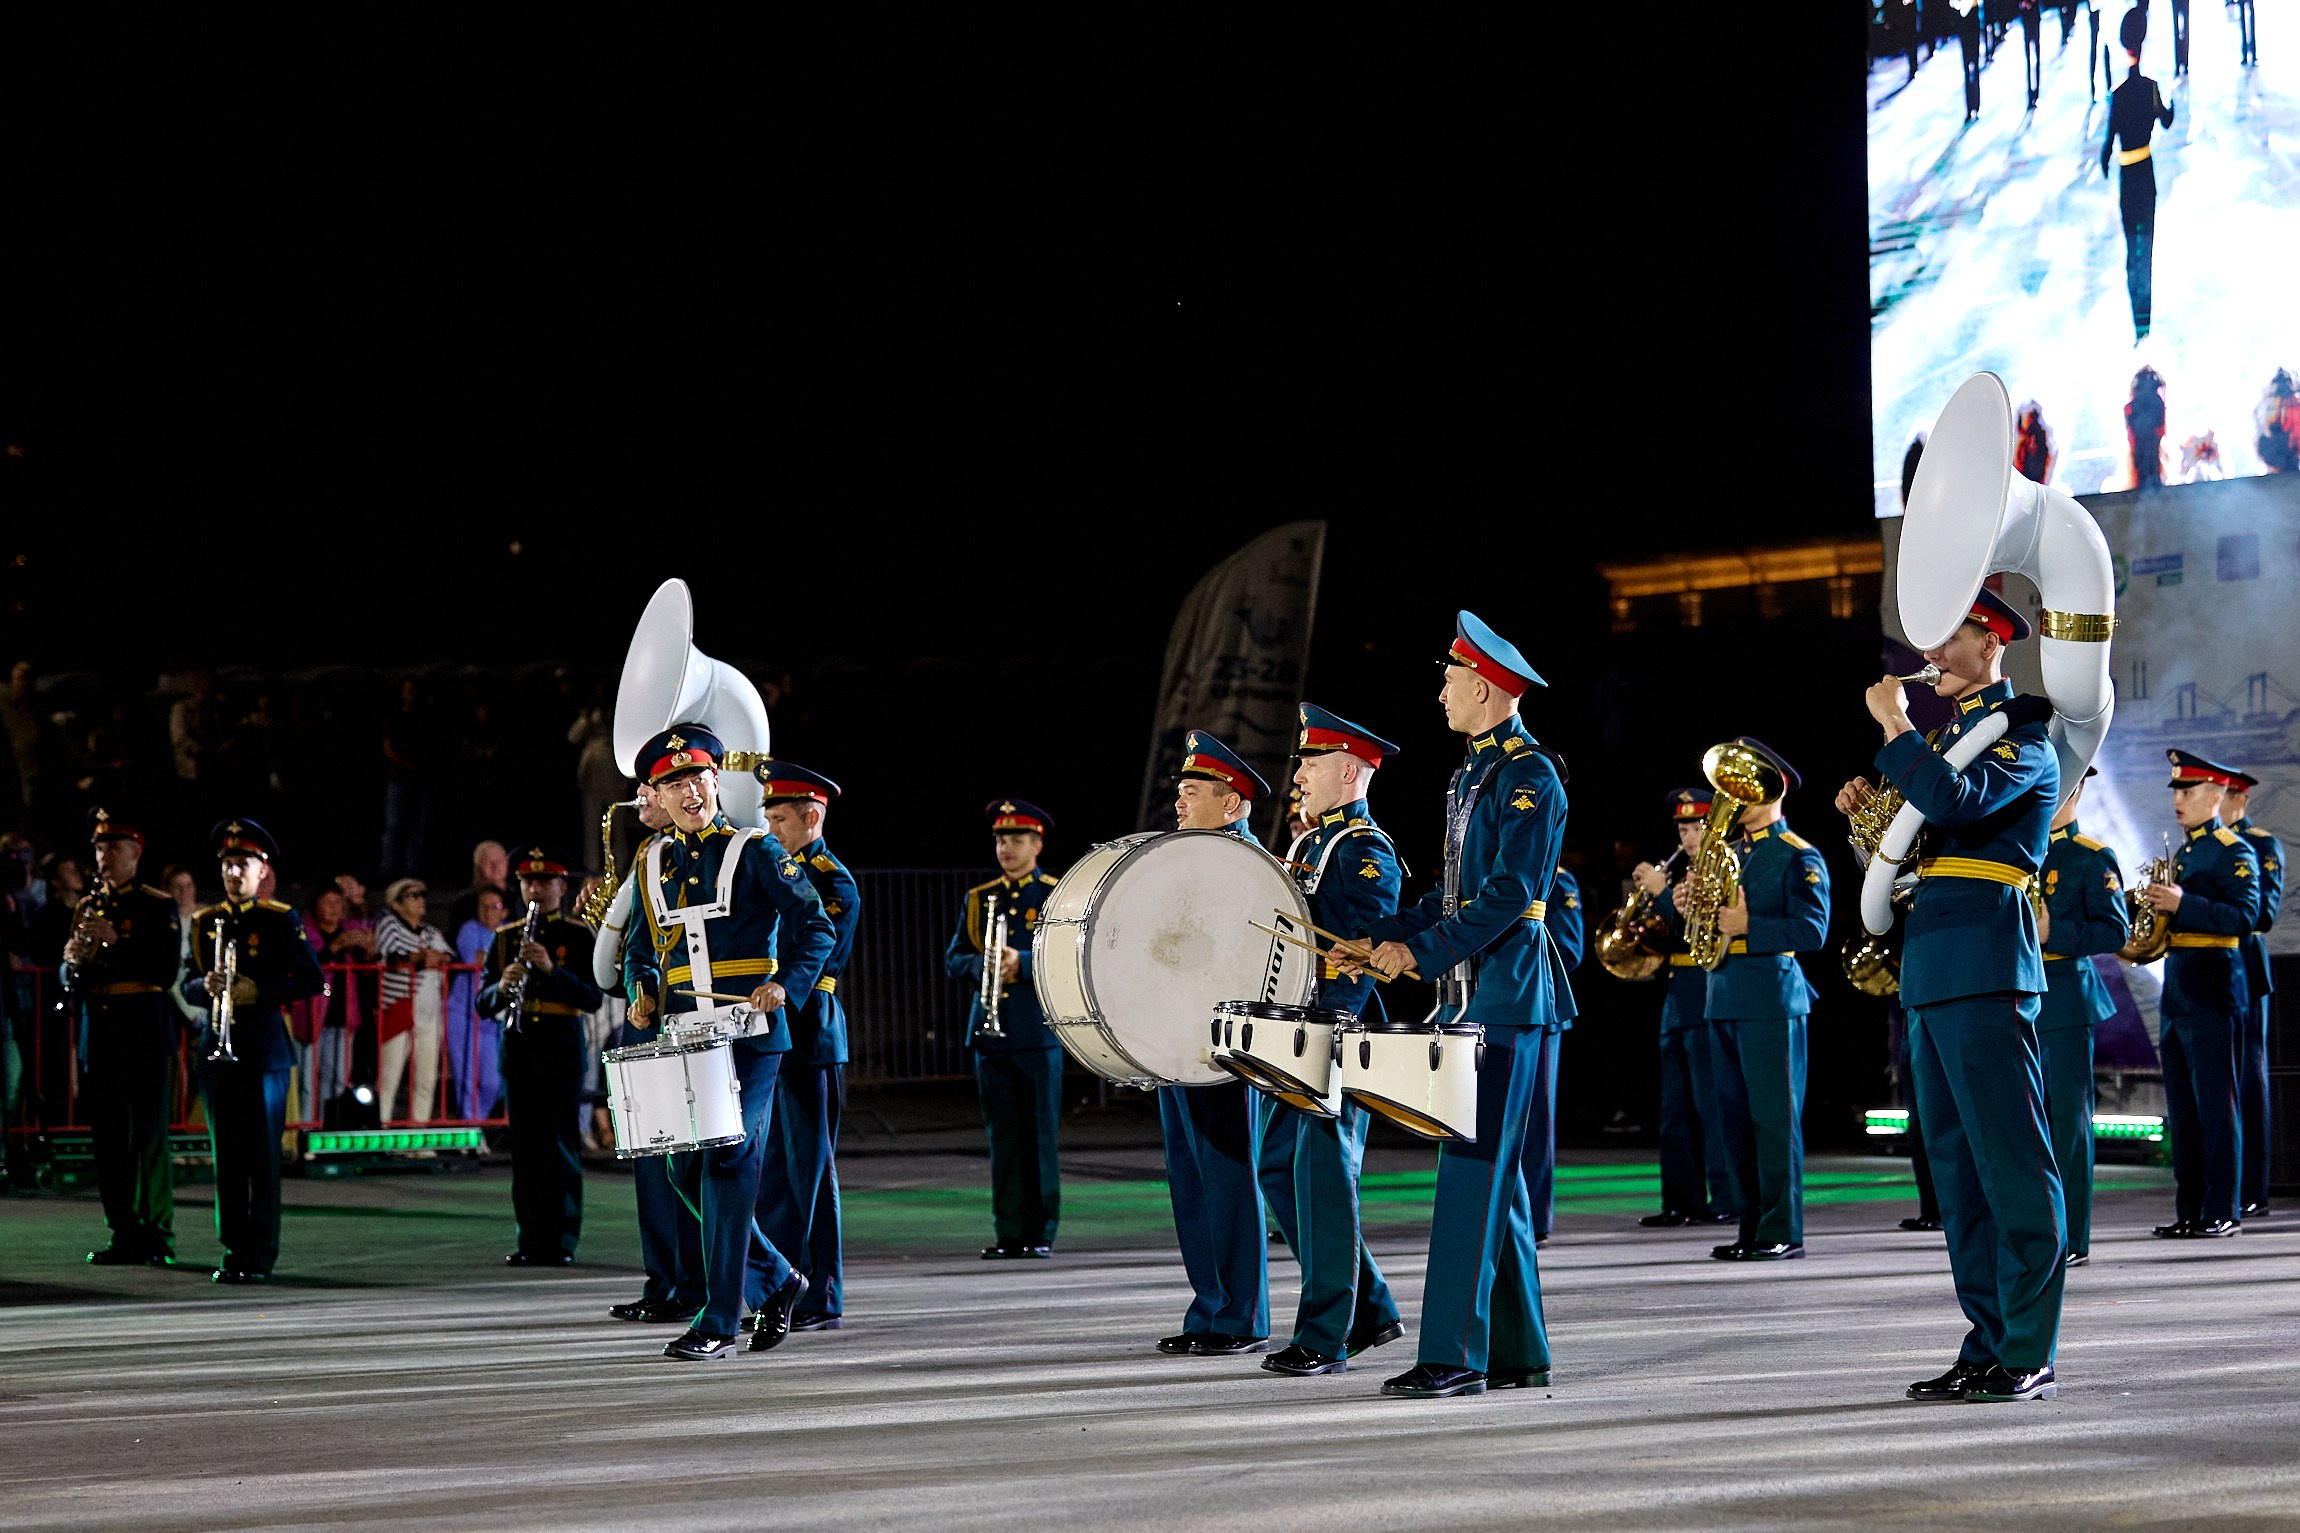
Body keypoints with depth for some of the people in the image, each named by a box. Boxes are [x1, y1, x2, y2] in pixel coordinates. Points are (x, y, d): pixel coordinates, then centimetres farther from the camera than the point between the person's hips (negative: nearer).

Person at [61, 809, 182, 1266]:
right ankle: (125, 1234, 11)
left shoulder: (158, 907, 0)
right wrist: (74, 962, -6)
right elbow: (69, 983, 17)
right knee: (107, 1140, 5)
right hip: (98, 1036, 5)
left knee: (149, 1136, -6)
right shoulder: (88, 908, 16)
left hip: (143, 1036, -5)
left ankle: (158, 1235, -2)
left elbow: (166, 971, -10)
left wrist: (117, 942, -17)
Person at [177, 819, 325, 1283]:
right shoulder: (204, 922, 13)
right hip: (216, 1049, 4)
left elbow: (312, 981, -4)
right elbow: (186, 985, 13)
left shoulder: (283, 921, 0)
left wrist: (259, 991, -15)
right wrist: (206, 985, -10)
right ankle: (233, 1251, 10)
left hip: (265, 1049, -4)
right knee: (226, 1155, 5)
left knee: (263, 1156, -4)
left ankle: (260, 1255, -1)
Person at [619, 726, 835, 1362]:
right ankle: (775, 1280, 24)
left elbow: (817, 930, -3)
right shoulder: (653, 864, 13)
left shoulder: (755, 852, -2)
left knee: (729, 1162, -9)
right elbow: (641, 949, 24)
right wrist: (642, 994, 4)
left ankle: (719, 1321, -5)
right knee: (687, 1170, 5)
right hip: (685, 1039, 6)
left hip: (749, 1034, -6)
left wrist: (785, 984, -18)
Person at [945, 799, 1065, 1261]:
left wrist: (1022, 962, -20)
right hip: (989, 1030, 3)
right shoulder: (978, 899, 15)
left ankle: (1041, 1233, 3)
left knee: (1041, 1133, -2)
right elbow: (952, 960, 12)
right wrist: (981, 964, -10)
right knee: (1002, 1136, 3)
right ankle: (1009, 1234, 6)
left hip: (1039, 1030, -3)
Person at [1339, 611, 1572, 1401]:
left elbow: (1511, 891, -20)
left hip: (1509, 1001, -10)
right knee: (1493, 1174, 10)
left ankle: (1453, 1355, -12)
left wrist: (1423, 952, -21)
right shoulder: (1472, 773, 18)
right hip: (1472, 999, 10)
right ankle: (1517, 1353, 15)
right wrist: (1381, 938, 13)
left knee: (1473, 1173, -11)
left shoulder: (1531, 774, -11)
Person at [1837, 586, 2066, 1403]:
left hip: (1986, 969, -9)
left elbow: (1955, 802, -23)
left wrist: (1894, 726, -15)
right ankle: (1987, 1345, 13)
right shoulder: (1950, 729, 22)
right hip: (1932, 969, 9)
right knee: (1956, 1164, 9)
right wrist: (1870, 806, 7)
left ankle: (2030, 1355, -8)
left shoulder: (2020, 733, -5)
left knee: (2012, 1162, -8)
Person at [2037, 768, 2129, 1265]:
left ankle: (2071, 1237, -1)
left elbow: (2116, 930, -9)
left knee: (2067, 1115, -4)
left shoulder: (2092, 858, -2)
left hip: (2067, 999, -5)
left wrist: (2054, 932, -19)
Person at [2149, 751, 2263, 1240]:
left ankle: (2222, 1212, -4)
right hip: (2177, 995, 8)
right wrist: (2156, 907, 7)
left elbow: (2245, 916, -17)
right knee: (2182, 1108, 8)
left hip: (2212, 996, -8)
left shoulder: (2235, 852, -6)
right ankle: (2189, 1211, 12)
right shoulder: (2181, 855, 19)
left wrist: (2183, 905, -23)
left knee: (2216, 1104, -7)